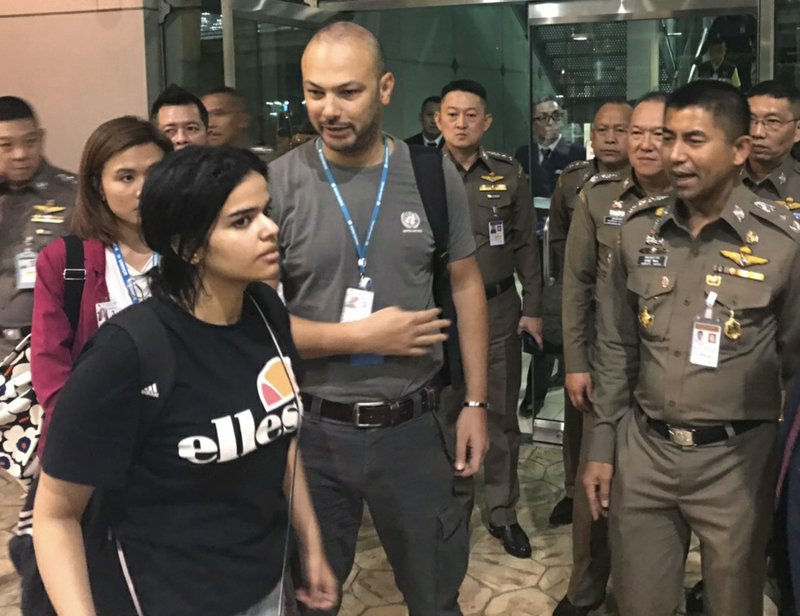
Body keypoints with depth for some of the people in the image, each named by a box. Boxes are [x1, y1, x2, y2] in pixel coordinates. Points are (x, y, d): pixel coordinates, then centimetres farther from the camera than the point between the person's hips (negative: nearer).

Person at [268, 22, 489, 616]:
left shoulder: (433, 175, -4)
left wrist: (476, 402, 2)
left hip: (413, 427, 2)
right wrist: (361, 337, -15)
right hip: (314, 429, -1)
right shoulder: (275, 185, -11)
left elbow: (466, 285, 4)